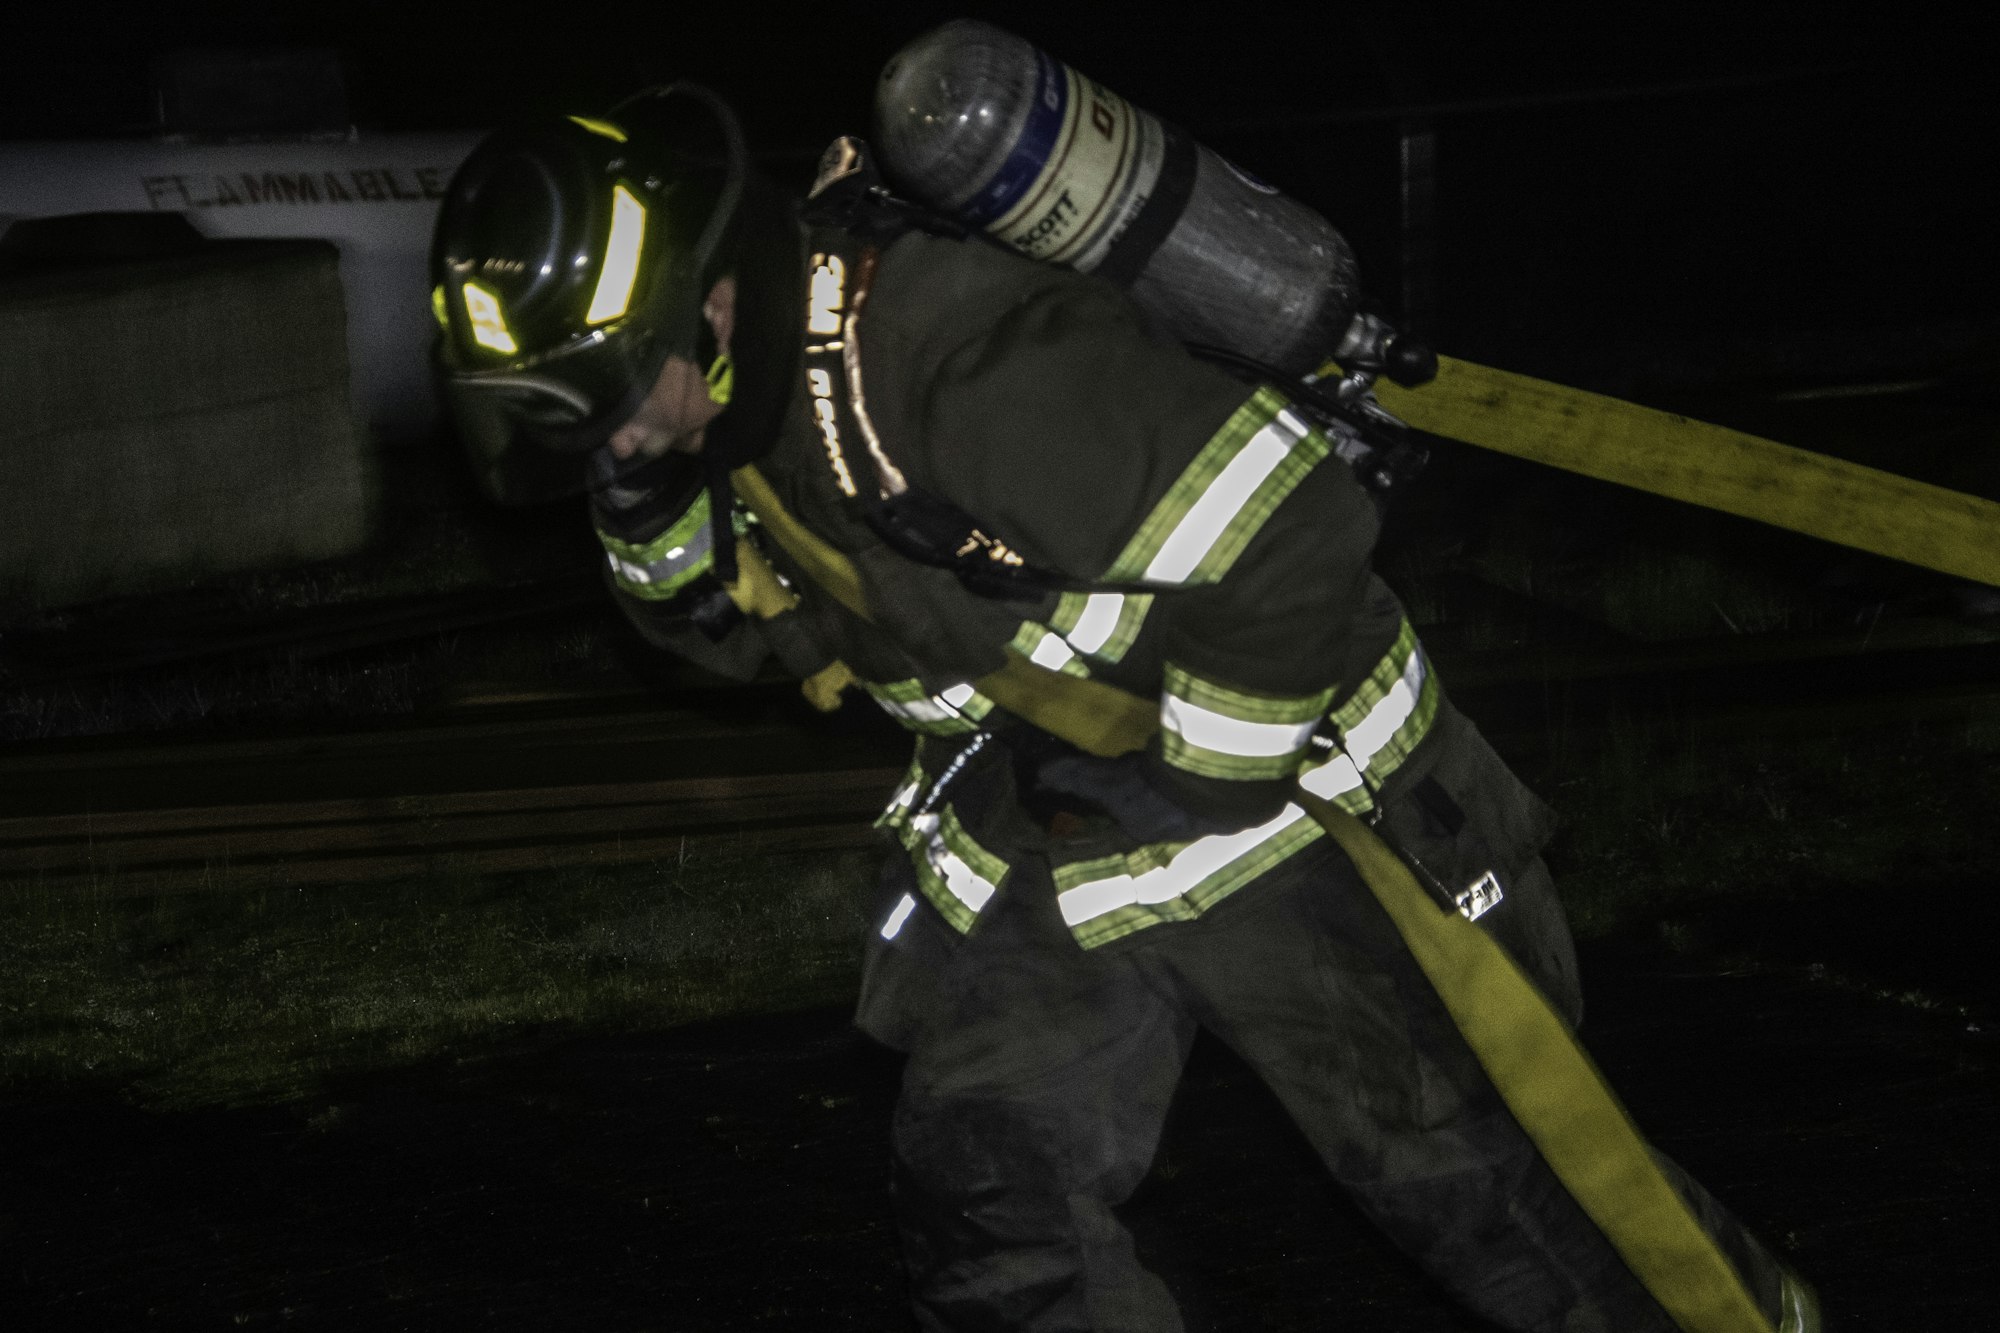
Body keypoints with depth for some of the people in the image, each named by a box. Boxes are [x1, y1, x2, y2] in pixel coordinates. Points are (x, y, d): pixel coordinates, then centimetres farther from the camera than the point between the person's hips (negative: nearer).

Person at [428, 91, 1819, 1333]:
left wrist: (1192, 773, -19)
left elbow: (1288, 533, -33)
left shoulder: (971, 365, -34)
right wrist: (649, 512, -9)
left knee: (1483, 1177, 2)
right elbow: (737, 621, 13)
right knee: (988, 1203, 2)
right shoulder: (745, 391, -5)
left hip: (1286, 788, -8)